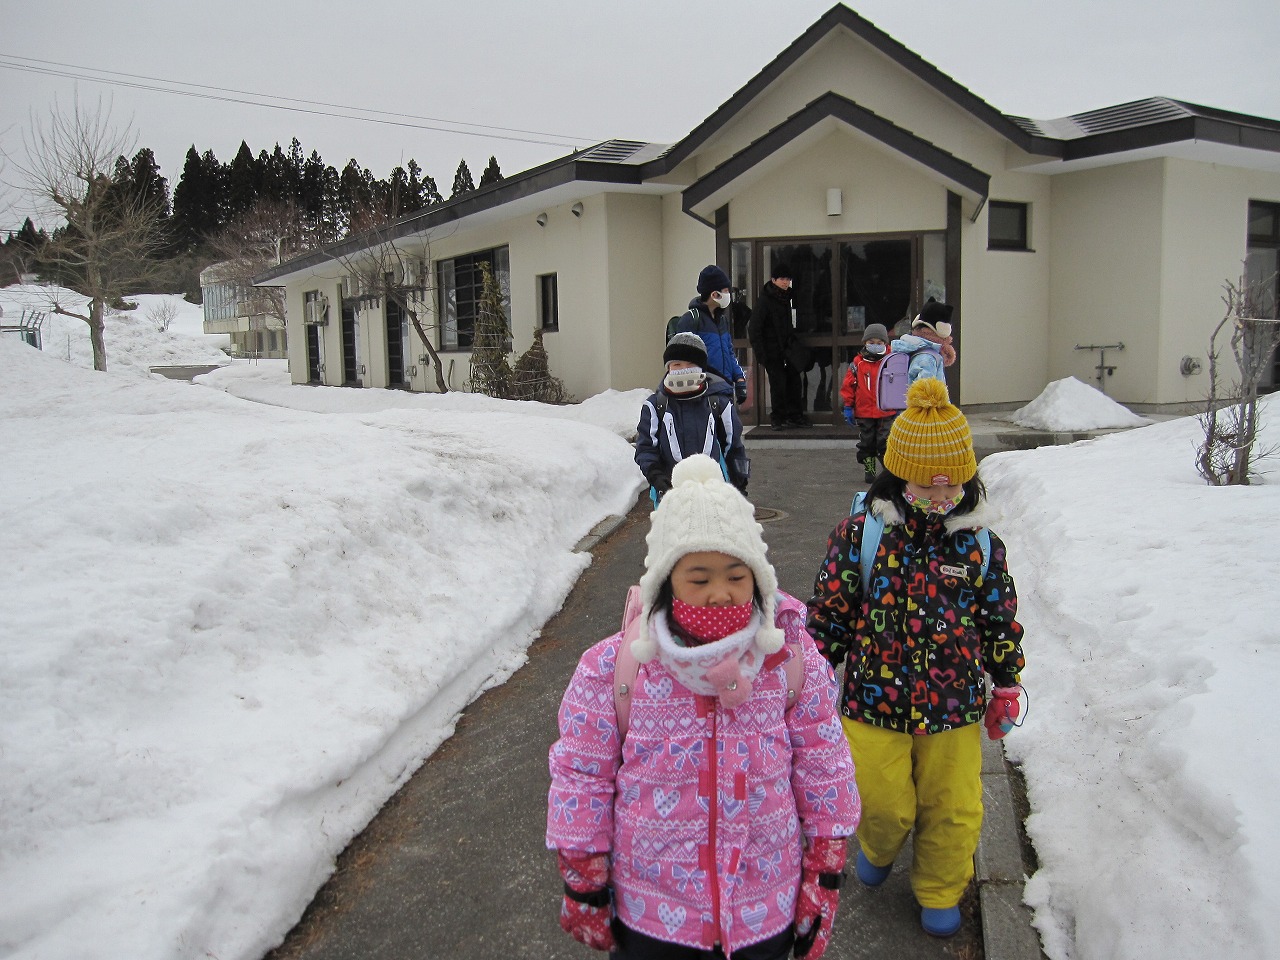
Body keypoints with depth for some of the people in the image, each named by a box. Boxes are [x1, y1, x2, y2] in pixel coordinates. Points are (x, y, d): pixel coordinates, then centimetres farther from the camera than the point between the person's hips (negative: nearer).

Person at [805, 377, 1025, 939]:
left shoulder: (980, 547, -4)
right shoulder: (859, 535, -11)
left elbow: (1001, 620, 8)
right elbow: (827, 612, -4)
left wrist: (1005, 684, 13)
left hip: (954, 707, 2)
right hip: (874, 703, -1)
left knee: (953, 810, 14)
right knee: (882, 804, 11)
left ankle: (939, 892, 40)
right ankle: (876, 848, 47)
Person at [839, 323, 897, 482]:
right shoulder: (857, 363, -2)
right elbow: (848, 385, 4)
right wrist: (848, 406, 2)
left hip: (887, 413, -1)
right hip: (864, 413, 2)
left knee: (886, 444, -3)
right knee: (866, 443, 11)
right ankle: (869, 471, 24)